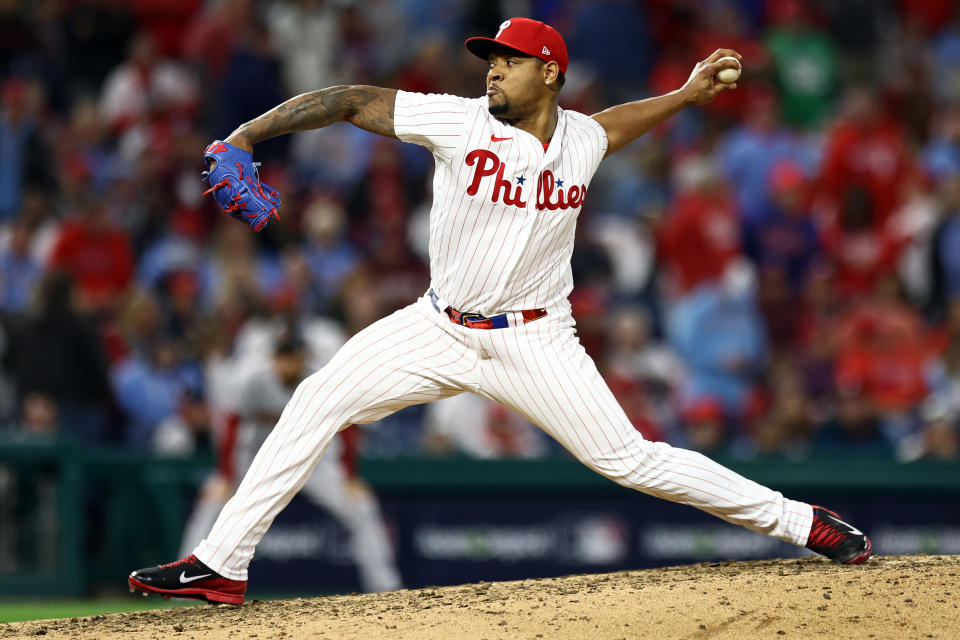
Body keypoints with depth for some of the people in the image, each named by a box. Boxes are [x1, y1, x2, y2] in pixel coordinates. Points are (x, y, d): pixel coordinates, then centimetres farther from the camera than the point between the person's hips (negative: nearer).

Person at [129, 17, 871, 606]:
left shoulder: (581, 139, -3)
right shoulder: (459, 122, -12)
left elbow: (615, 122, 23)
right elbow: (350, 101, -15)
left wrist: (687, 94, 11)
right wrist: (245, 136, -24)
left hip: (535, 342, -1)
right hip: (441, 329, 1)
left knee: (632, 459, -6)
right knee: (316, 404, -10)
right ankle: (221, 565, -6)